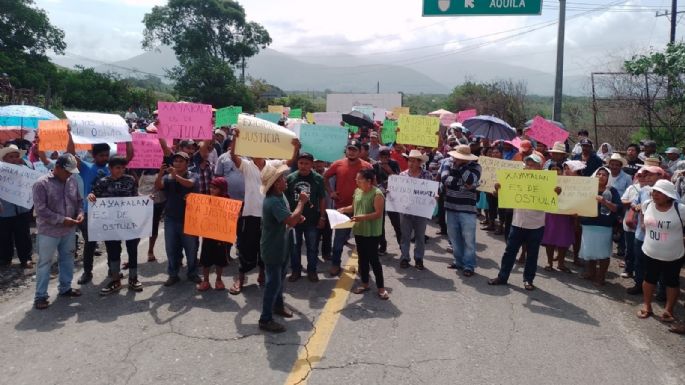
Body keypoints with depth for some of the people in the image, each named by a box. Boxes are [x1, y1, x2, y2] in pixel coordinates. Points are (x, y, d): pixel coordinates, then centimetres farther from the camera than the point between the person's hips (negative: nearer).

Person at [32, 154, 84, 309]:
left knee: (67, 259, 17)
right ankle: (40, 295, 13)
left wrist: (80, 213, -7)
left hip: (69, 230, 6)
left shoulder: (72, 181, 3)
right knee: (45, 263, 3)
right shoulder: (41, 183, -15)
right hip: (48, 232, -6)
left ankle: (65, 288, 33)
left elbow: (79, 201, 13)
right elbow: (40, 210, -19)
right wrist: (62, 219, -22)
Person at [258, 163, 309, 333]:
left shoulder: (280, 196, 4)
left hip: (282, 246, 10)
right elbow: (291, 221, -36)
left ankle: (278, 305, 44)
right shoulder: (272, 201, -29)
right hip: (273, 249, -9)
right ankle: (265, 319, 9)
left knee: (279, 279, 24)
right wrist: (302, 202, -25)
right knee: (273, 282, -1)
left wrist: (297, 218, -3)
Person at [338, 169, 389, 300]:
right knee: (362, 258, 15)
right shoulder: (357, 191, 6)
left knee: (373, 260, -2)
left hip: (372, 233, -7)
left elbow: (378, 214, -20)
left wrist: (362, 217, -30)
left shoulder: (377, 194, -16)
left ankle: (381, 288, 9)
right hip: (358, 231, 7)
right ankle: (365, 284, 29)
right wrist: (344, 209, 2)